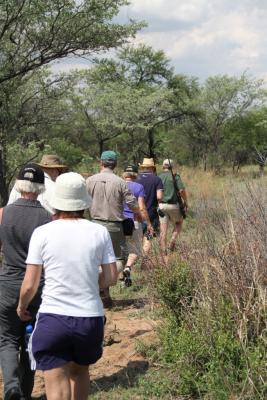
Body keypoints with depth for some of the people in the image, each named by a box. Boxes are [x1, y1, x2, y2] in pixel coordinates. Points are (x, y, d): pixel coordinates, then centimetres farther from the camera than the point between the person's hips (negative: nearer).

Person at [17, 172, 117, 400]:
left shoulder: (43, 233, -7)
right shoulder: (100, 232, -2)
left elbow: (30, 285, -6)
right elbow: (111, 278, 3)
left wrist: (22, 307, 14)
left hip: (53, 318, -2)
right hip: (90, 319, 3)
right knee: (80, 371, 28)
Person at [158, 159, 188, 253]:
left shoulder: (158, 177, 6)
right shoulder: (175, 176, -4)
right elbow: (182, 190, -13)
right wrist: (185, 201, 2)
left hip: (161, 205, 3)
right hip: (173, 205, -2)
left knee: (163, 230, 4)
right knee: (178, 223, 22)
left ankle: (164, 251, 3)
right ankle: (173, 241, 4)